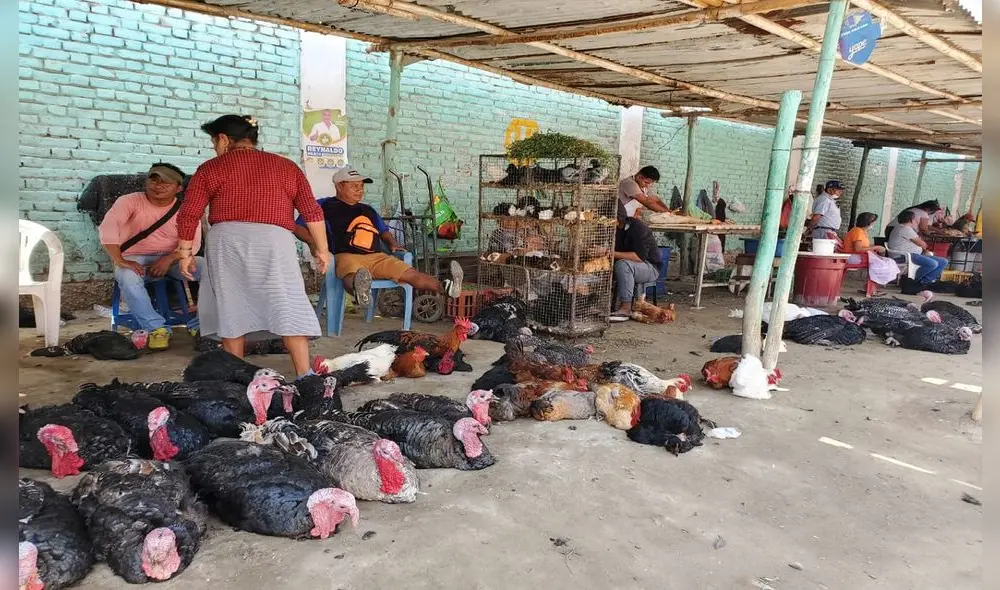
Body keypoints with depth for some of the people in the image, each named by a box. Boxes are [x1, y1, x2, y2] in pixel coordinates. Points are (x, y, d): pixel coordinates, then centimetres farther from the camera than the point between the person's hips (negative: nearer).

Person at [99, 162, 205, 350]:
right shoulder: (130, 201, -4)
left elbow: (192, 243, -8)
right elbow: (107, 228, -19)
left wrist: (168, 259, -27)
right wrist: (119, 261, -32)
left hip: (173, 259, 2)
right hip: (136, 259, -1)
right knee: (128, 277, -37)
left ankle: (200, 325, -20)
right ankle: (156, 328, -28)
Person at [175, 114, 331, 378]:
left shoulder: (211, 168, 12)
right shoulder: (287, 166, 16)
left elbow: (188, 215, 6)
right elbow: (312, 211, 11)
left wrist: (185, 252, 14)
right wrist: (321, 249, 16)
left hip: (227, 240, 0)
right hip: (273, 241, 0)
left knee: (231, 309, 10)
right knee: (289, 307, -1)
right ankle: (304, 376, -6)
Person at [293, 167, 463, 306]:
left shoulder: (367, 210, 29)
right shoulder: (327, 207, 8)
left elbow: (384, 231, 38)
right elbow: (299, 228, 5)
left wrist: (393, 244, 17)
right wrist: (314, 242, -12)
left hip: (377, 257, 7)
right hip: (347, 256, -7)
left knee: (411, 274, -16)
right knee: (353, 276, -43)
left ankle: (445, 287, -34)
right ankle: (360, 292, -78)